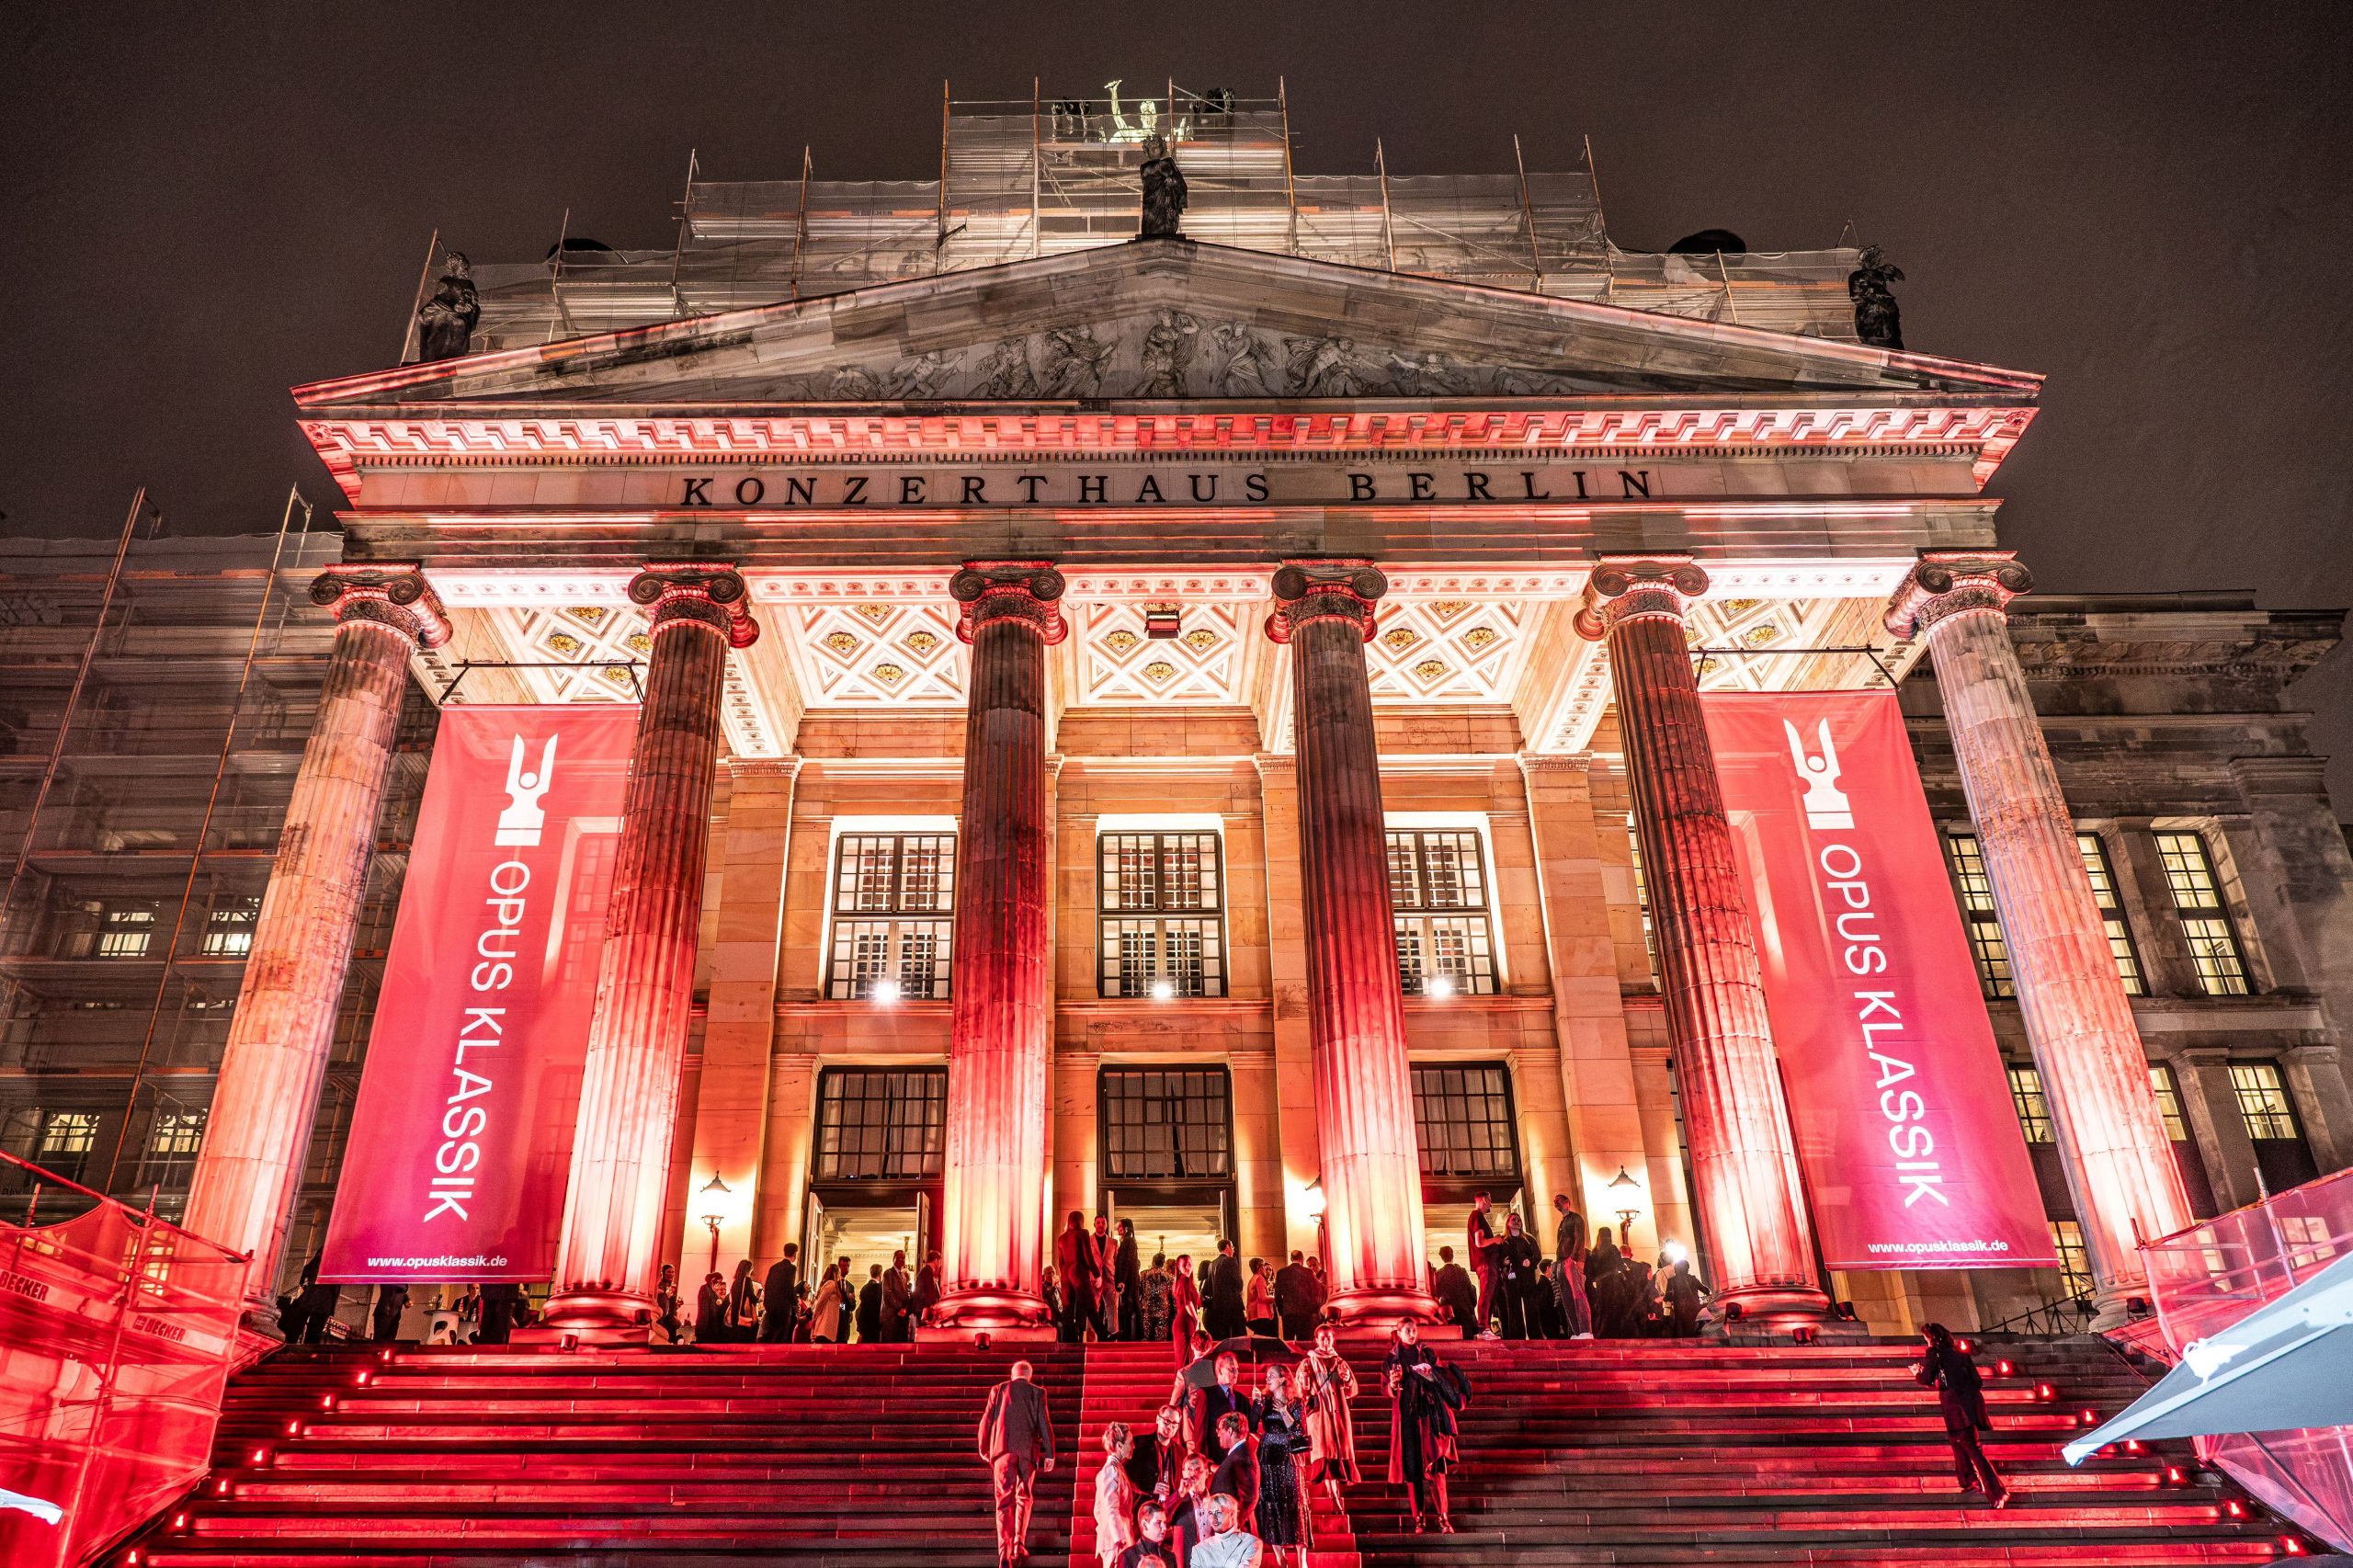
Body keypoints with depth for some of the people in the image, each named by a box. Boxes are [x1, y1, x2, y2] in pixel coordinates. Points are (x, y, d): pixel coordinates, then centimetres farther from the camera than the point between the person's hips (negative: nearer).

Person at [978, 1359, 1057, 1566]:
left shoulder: (998, 1390, 6)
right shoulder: (1037, 1393, 4)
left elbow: (986, 1421, 7)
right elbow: (1045, 1424, 0)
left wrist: (984, 1448, 20)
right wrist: (1050, 1454, 3)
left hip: (1003, 1450, 0)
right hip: (1028, 1450, 0)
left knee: (1004, 1502, 1)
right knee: (1024, 1497, 18)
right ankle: (1019, 1545, 13)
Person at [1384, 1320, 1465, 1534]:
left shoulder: (1428, 1355, 11)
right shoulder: (1392, 1360, 8)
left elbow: (1444, 1379, 11)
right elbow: (1388, 1392, 6)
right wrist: (1393, 1383, -15)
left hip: (1430, 1413, 0)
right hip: (1407, 1416, 0)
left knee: (1436, 1464, -10)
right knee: (1412, 1467, -3)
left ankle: (1443, 1518, -10)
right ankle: (1418, 1519, 1)